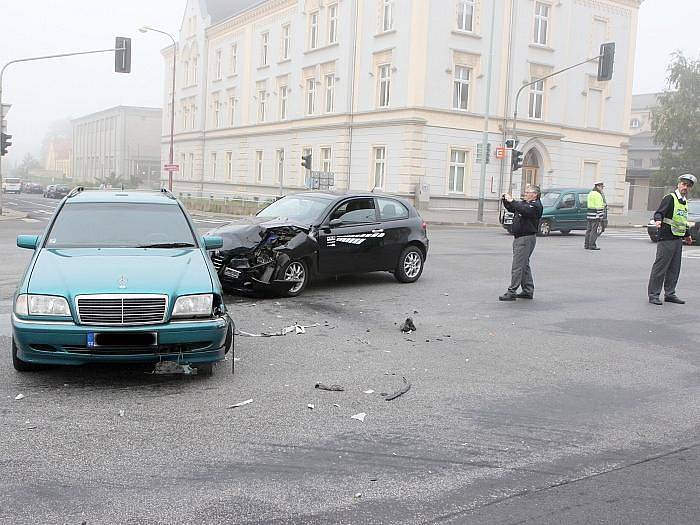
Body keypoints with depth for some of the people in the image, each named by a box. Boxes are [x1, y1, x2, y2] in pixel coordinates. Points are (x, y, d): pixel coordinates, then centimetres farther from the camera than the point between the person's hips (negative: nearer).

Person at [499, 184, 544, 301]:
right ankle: (528, 291, 22)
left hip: (526, 238, -10)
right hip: (519, 238, 10)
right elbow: (511, 208, 24)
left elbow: (524, 210, -28)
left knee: (517, 265, -11)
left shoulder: (536, 205, -11)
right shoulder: (524, 203, 17)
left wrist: (511, 201, -25)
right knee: (524, 265, 14)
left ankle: (512, 292, -11)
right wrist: (506, 200, 7)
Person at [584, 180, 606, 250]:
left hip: (589, 213, 10)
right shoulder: (597, 195, -14)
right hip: (596, 215, -10)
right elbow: (599, 207, -18)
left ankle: (586, 245, 12)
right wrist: (600, 217, -18)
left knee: (589, 230, 10)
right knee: (595, 231, -7)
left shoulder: (590, 193, 17)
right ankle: (592, 245, -8)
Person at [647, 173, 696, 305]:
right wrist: (658, 220, -42)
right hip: (666, 238, -8)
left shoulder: (685, 201, 17)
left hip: (678, 239, 8)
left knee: (674, 269, 11)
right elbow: (659, 213, -21)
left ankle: (669, 293, 18)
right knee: (660, 267, -6)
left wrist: (687, 235, 39)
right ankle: (653, 295, -1)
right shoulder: (670, 198, -8)